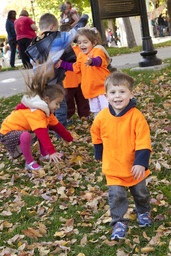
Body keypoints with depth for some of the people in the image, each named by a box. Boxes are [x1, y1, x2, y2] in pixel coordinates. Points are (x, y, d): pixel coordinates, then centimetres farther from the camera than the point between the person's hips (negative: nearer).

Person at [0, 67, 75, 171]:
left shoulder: (46, 109, 2)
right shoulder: (35, 112, -31)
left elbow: (57, 125, 11)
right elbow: (42, 135, -38)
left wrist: (70, 139, 16)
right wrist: (52, 151, -40)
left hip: (23, 130, 10)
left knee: (45, 127, 6)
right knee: (25, 135, -38)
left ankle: (44, 155, 11)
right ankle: (30, 163, -18)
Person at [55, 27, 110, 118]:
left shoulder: (97, 50, -12)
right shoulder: (81, 55, 11)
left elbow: (99, 60, -35)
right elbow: (76, 68, 24)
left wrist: (91, 61, -57)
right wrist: (62, 64, 20)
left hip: (102, 87, -7)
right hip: (91, 89, 7)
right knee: (96, 111, 16)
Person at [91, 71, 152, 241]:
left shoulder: (136, 116, -21)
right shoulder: (102, 117, -11)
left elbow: (143, 141, -19)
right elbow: (96, 135, 8)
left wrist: (141, 162, -25)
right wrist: (100, 154, 14)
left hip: (134, 166, -1)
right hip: (113, 167, 1)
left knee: (140, 192, 18)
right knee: (116, 194, -4)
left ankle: (143, 212, 45)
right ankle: (119, 222, 13)